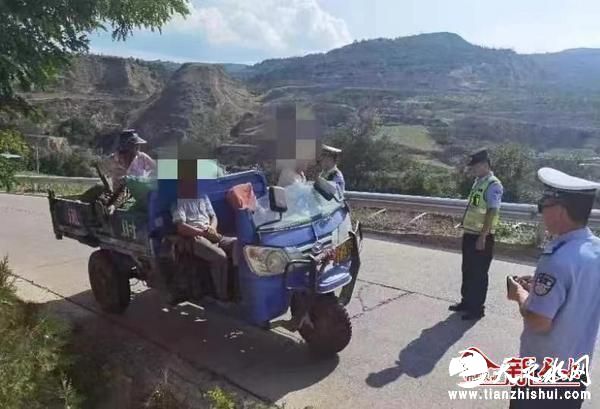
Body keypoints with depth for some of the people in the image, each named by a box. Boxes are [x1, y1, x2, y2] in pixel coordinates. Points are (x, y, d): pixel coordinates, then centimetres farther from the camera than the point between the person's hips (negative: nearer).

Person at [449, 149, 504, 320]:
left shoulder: (493, 185, -15)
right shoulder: (478, 182, 12)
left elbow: (492, 212, -20)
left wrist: (482, 236, -22)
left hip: (481, 237, -8)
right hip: (470, 234, 8)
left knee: (478, 273, 3)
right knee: (467, 270, 17)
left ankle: (477, 308, 16)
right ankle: (467, 301, 32)